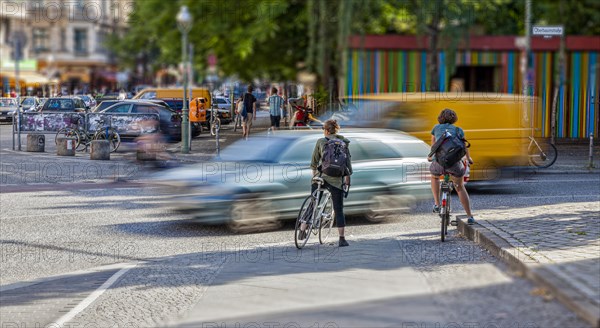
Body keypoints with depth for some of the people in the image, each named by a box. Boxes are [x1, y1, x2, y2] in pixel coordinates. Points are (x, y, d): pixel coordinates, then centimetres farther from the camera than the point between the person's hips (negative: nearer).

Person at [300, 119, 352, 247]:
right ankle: (342, 239, 2)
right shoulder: (343, 143, 2)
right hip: (337, 179, 0)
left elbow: (314, 160, 8)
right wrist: (347, 176, 9)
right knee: (338, 209, 5)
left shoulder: (321, 142, 1)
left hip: (321, 176, 0)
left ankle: (303, 229, 11)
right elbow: (347, 160, 1)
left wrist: (314, 172, 23)